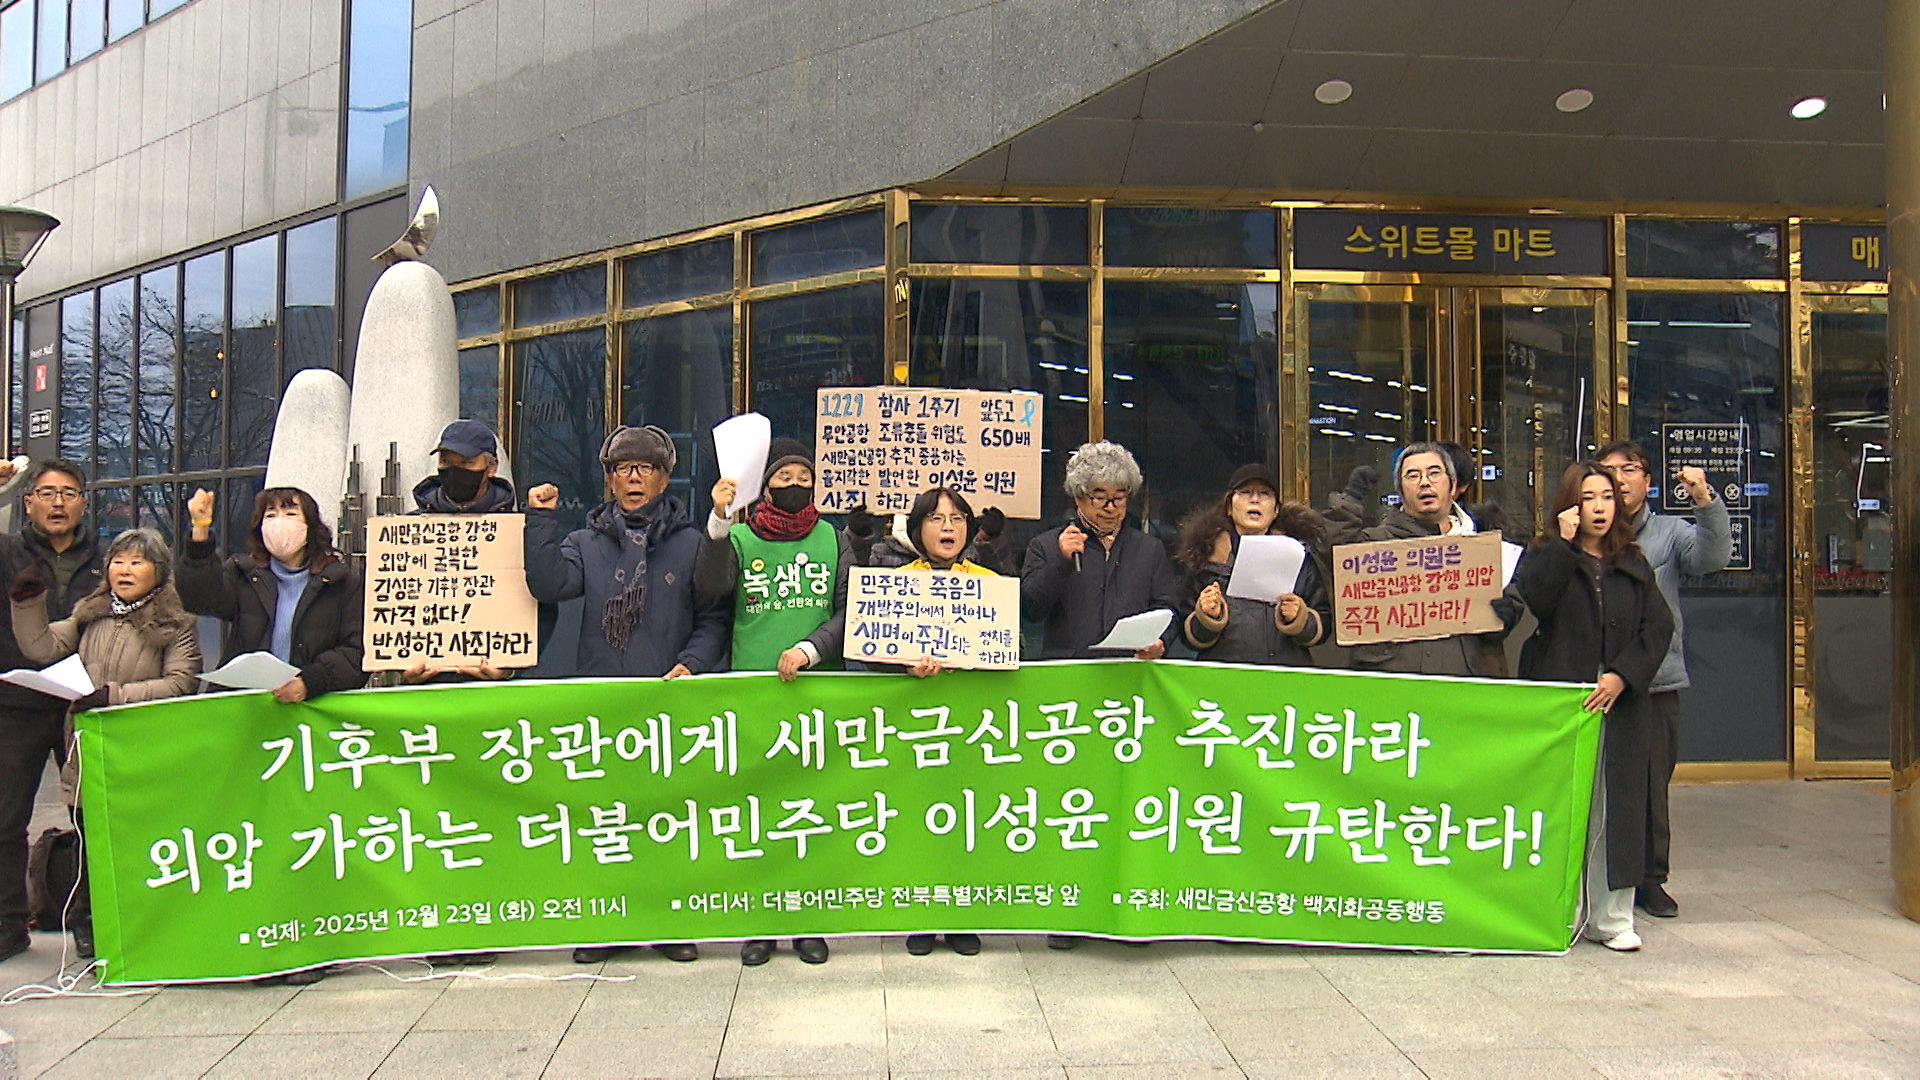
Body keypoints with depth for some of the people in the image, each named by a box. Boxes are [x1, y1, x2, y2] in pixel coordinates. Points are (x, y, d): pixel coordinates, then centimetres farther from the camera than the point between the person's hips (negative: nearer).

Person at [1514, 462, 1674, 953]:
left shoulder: (1633, 563, 15)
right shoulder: (1545, 554, 6)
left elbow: (1659, 627, 4)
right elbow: (1532, 602, -15)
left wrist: (1622, 676, -9)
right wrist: (1564, 543, -12)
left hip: (1620, 703, 3)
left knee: (1616, 806, 3)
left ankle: (1612, 917, 10)